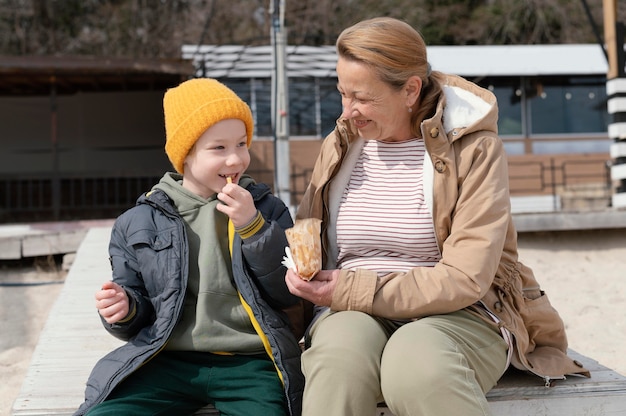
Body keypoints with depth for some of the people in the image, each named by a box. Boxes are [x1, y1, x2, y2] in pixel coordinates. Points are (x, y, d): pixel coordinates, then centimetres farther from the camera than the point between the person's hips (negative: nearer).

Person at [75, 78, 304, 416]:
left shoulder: (267, 209, 7)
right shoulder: (140, 222, 6)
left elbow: (288, 296, -2)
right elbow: (138, 313, 15)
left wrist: (252, 226, -11)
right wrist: (124, 312, -9)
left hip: (250, 363, 0)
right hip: (167, 361, 1)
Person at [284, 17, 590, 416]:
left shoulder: (475, 148, -5)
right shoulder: (338, 147, 11)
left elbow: (464, 278, -13)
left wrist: (350, 290, -16)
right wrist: (302, 274, -6)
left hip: (457, 314, -2)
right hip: (353, 313, 3)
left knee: (416, 363, -38)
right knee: (339, 352, -34)